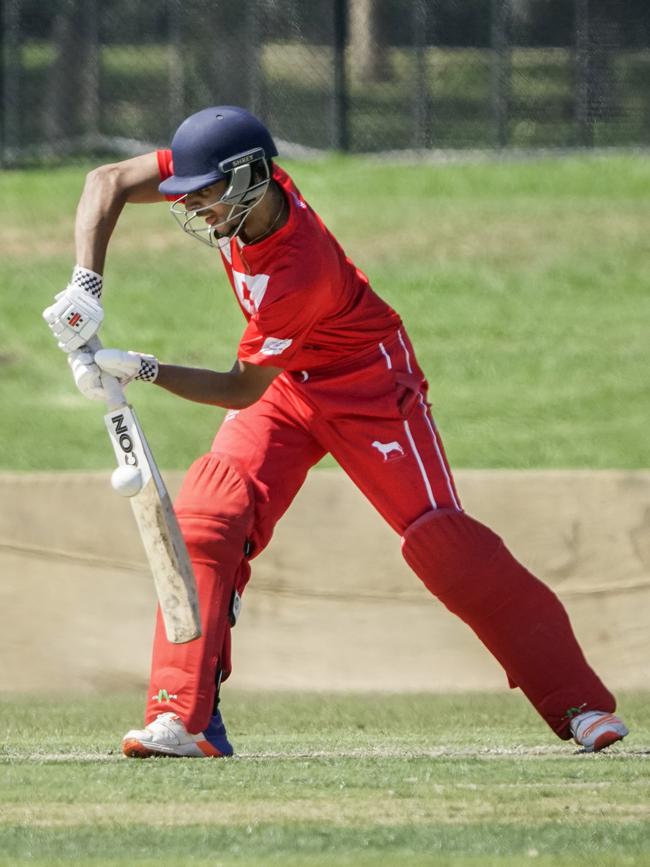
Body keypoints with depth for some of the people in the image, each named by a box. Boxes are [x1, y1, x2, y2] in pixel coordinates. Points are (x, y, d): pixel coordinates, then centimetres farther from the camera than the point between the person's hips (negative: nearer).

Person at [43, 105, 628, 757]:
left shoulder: (299, 274, -37)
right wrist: (87, 284, -25)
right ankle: (181, 718, -16)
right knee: (207, 518, -13)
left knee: (441, 541, -11)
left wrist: (144, 370, -33)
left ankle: (582, 706, -4)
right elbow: (108, 182, -13)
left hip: (367, 384, -7)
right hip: (284, 381, 7)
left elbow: (244, 389, -27)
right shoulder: (231, 180, -19)